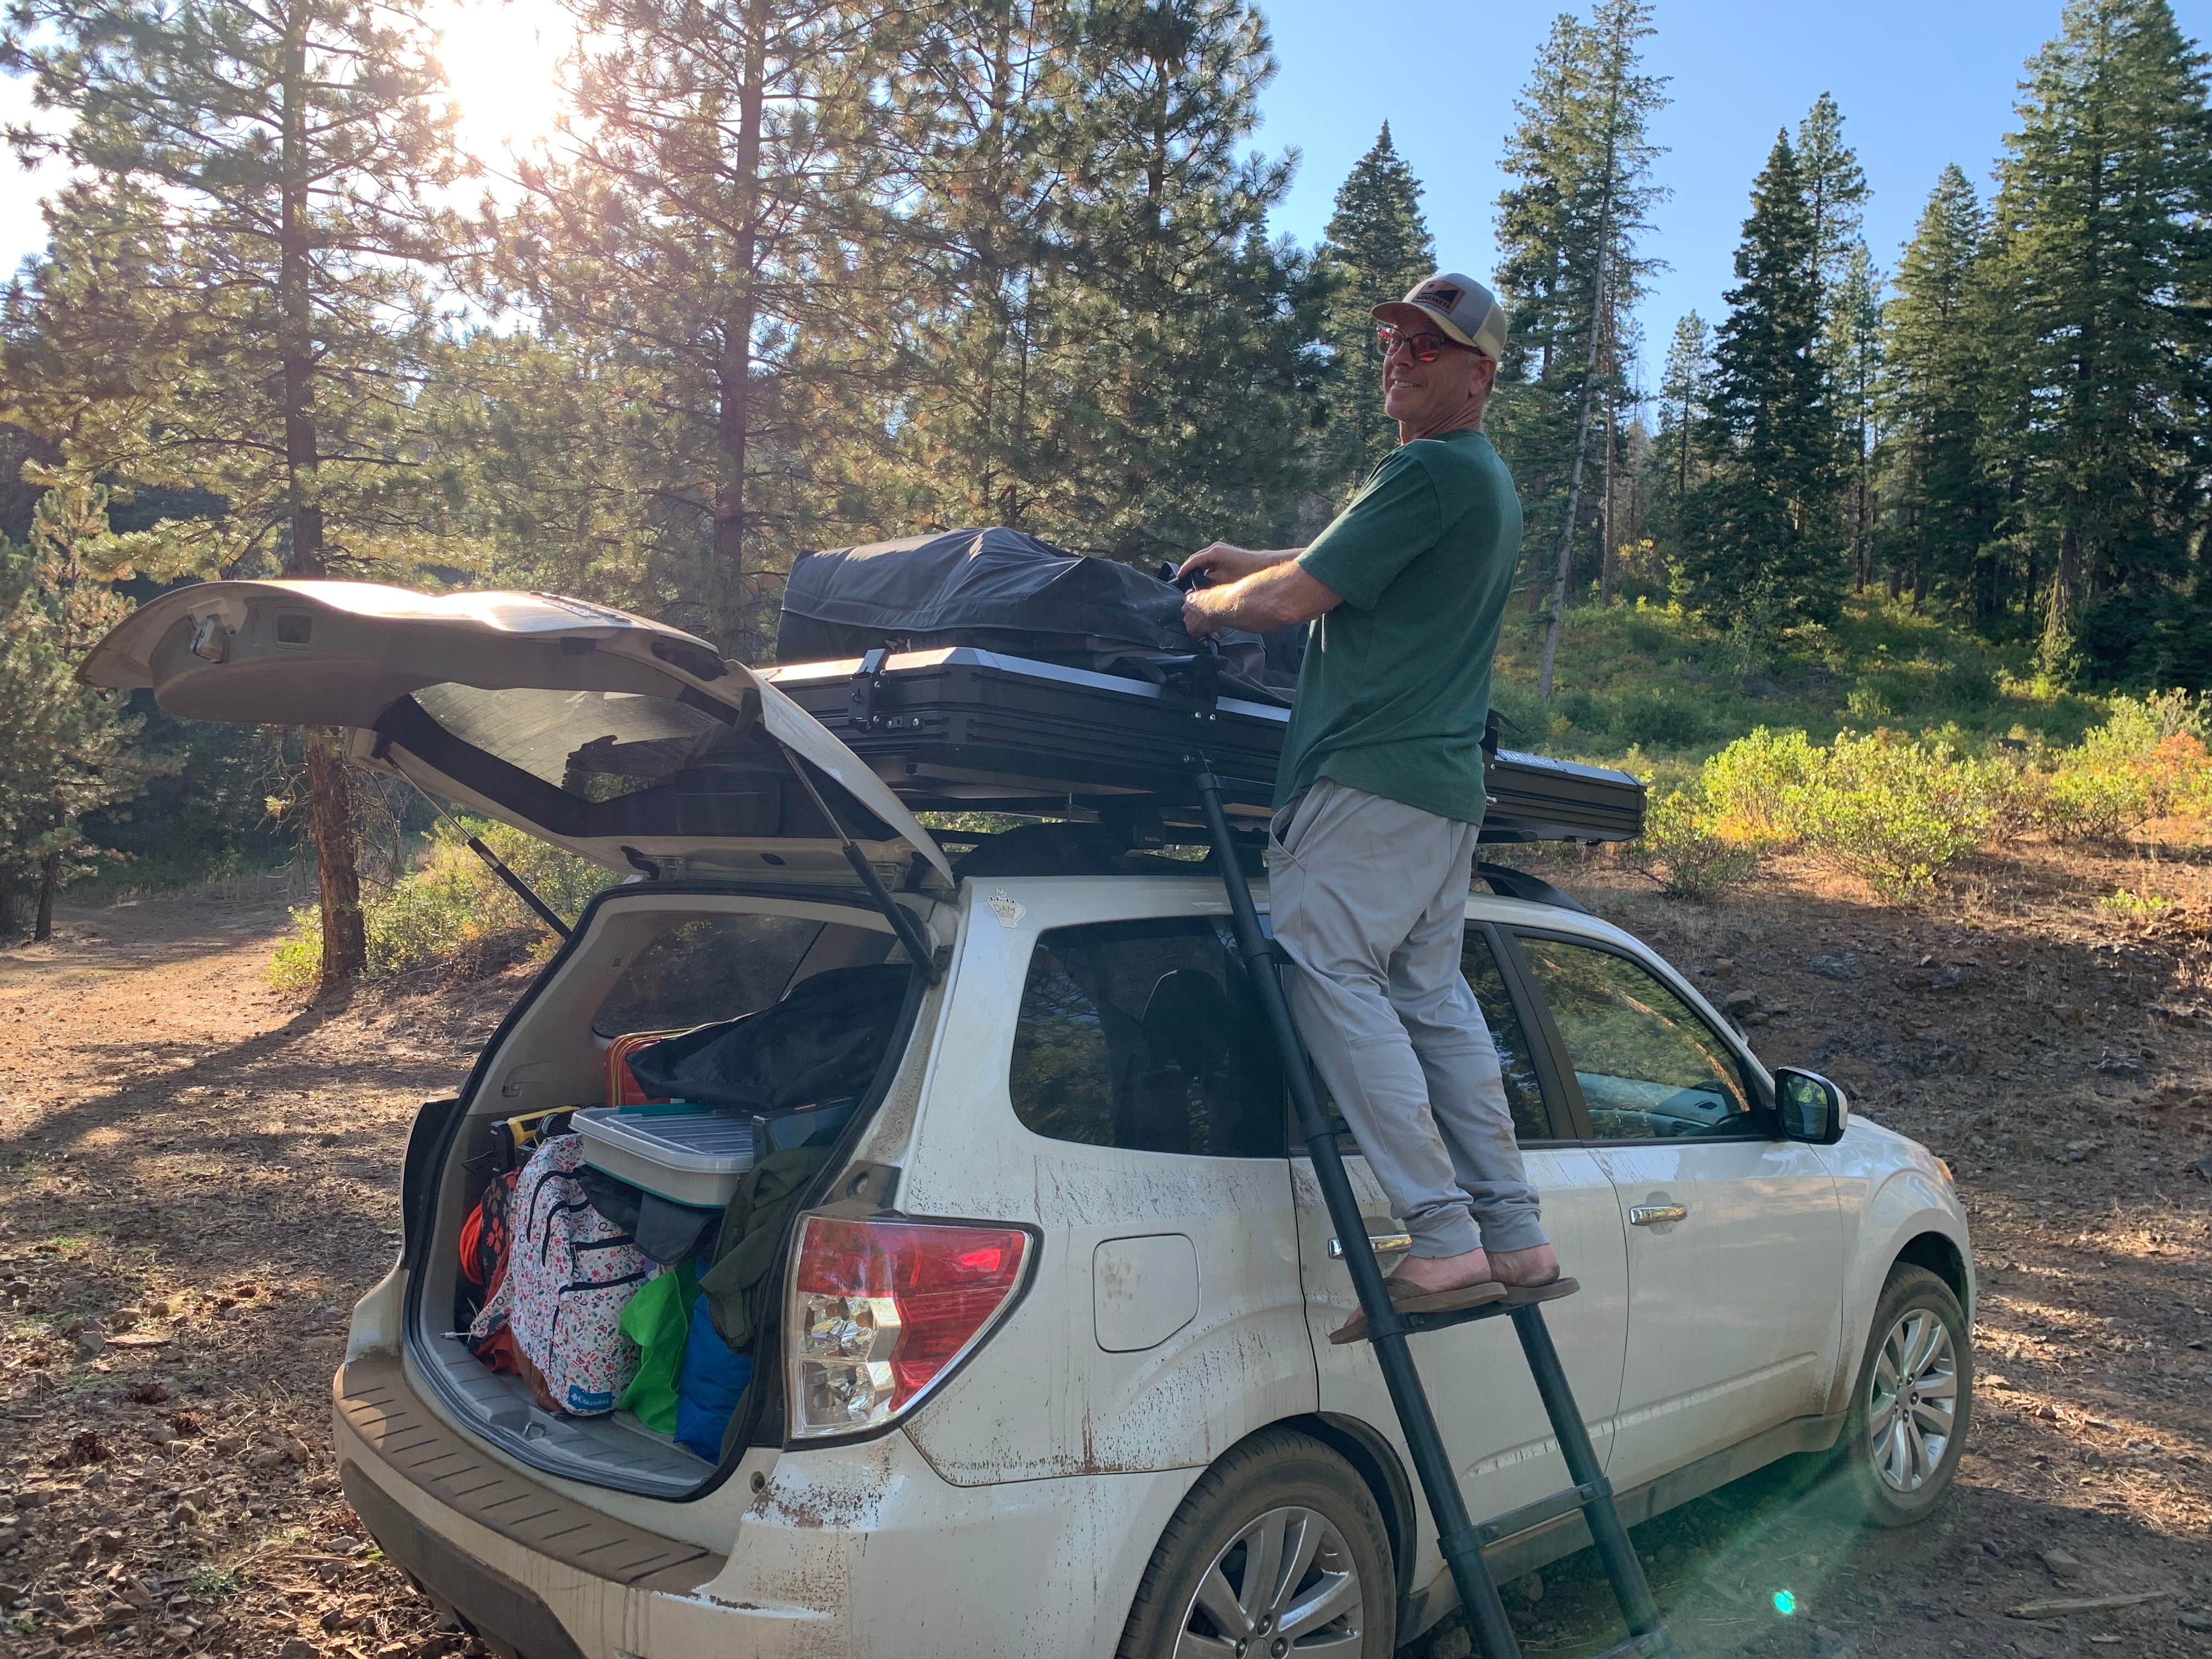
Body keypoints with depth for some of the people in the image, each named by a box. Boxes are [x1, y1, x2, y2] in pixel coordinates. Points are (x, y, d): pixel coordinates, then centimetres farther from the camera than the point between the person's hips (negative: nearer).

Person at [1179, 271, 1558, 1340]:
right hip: (1445, 782, 10)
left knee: (1329, 976, -11)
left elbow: (1291, 601, -12)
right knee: (1433, 995, 12)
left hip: (1370, 778, -10)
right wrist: (1253, 563, 36)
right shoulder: (1493, 486, 23)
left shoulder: (1429, 471, -11)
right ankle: (1516, 1238, 15)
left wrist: (1209, 606, 7)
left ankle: (1443, 1242, -13)